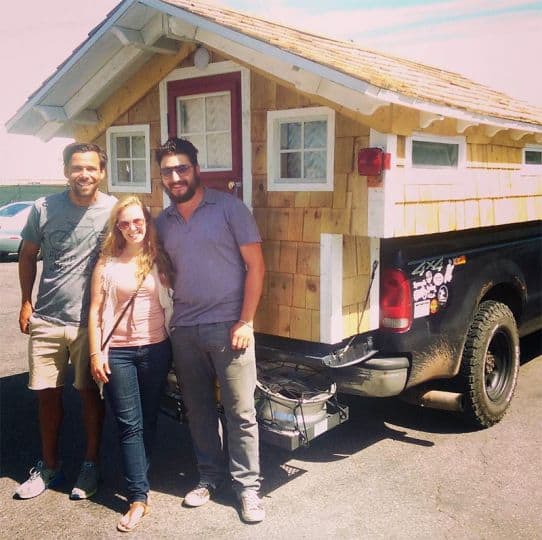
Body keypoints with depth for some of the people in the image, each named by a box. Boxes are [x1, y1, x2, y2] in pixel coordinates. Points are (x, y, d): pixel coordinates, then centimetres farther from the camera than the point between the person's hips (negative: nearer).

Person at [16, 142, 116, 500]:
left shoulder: (115, 210, -7)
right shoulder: (44, 209, -3)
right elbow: (28, 256, 10)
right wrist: (26, 303, 6)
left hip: (91, 322, -2)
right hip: (46, 320, 2)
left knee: (90, 393, 8)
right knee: (48, 394, 11)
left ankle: (91, 464, 27)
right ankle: (49, 467, 30)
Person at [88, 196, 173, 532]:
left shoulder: (160, 260, 4)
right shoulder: (108, 263, 0)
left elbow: (174, 299, 8)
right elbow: (95, 311, 0)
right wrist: (96, 353, -6)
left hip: (156, 349, 2)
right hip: (118, 352, -2)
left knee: (148, 420, 11)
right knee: (130, 424, -1)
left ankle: (138, 478, 29)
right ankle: (139, 497, 2)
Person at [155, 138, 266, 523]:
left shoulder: (228, 208, -5)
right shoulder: (163, 222, 10)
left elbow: (255, 266, -6)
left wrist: (245, 321, -11)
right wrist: (165, 321, 6)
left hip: (227, 327, -5)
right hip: (184, 329, 5)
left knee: (240, 412, 0)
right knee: (198, 410, 14)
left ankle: (247, 486, 15)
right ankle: (210, 476, 31)